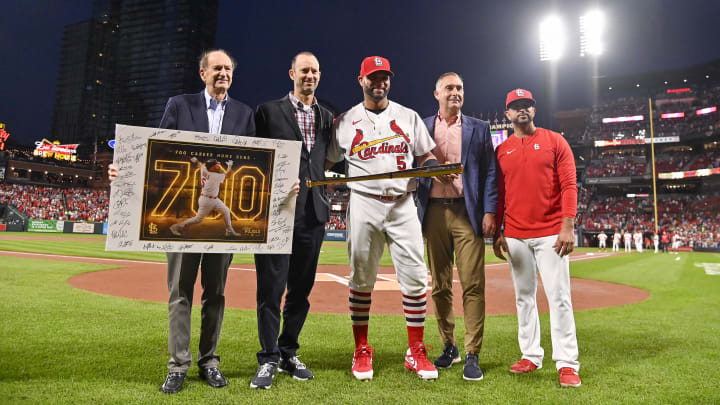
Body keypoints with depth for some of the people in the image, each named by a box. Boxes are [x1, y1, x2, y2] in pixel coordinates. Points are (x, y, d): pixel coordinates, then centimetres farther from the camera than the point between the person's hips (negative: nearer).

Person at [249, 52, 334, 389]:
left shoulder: (327, 118, 16)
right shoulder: (269, 111, 5)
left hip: (313, 212, 4)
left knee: (301, 288, 10)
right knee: (271, 287, 0)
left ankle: (289, 354, 24)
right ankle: (268, 359, 12)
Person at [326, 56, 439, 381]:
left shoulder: (409, 117, 14)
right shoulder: (344, 122, 10)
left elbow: (426, 155, 16)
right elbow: (326, 162, 12)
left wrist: (431, 164, -7)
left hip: (402, 206, 1)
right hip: (363, 205, -1)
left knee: (415, 277, -2)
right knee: (361, 280, 4)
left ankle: (416, 352, 11)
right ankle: (362, 350, 18)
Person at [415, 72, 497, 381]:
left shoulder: (479, 128, 10)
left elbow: (489, 173, 5)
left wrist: (489, 212, -5)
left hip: (468, 212, -1)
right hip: (433, 212, 2)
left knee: (473, 284, -5)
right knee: (440, 285, 8)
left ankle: (472, 355, 3)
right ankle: (449, 347, 22)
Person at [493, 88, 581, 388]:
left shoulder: (555, 141, 3)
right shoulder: (502, 150, 11)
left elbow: (569, 186, -3)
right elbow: (499, 195, 12)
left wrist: (568, 227, -13)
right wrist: (497, 233, 5)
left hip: (551, 233, -3)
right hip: (516, 236, 3)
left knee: (559, 297, -4)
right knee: (524, 296, 9)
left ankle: (567, 364, 4)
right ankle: (531, 355, 20)